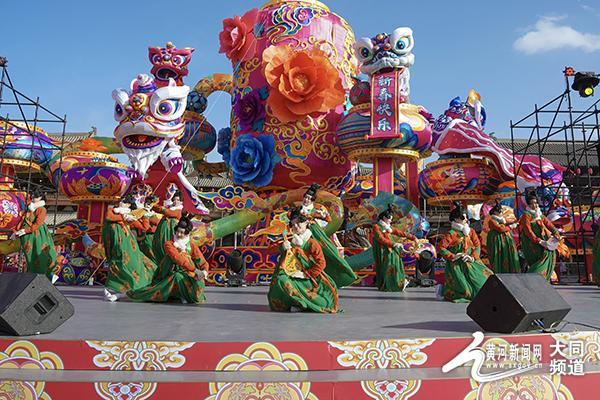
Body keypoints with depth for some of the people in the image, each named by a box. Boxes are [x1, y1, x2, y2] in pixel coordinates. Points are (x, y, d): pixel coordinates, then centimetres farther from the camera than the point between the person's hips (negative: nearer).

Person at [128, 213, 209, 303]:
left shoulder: (192, 246, 1)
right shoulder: (169, 244, -5)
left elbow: (204, 263, -4)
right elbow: (178, 259, -21)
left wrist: (204, 271, -28)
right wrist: (195, 270, -32)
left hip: (189, 277, 0)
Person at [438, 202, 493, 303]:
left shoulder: (471, 231, 9)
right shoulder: (451, 234, -10)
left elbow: (477, 245, 2)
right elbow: (440, 247, -16)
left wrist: (473, 257, -14)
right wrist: (452, 256, -18)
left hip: (471, 263, 7)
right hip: (457, 265, -7)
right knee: (464, 291, -12)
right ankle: (443, 289, 11)